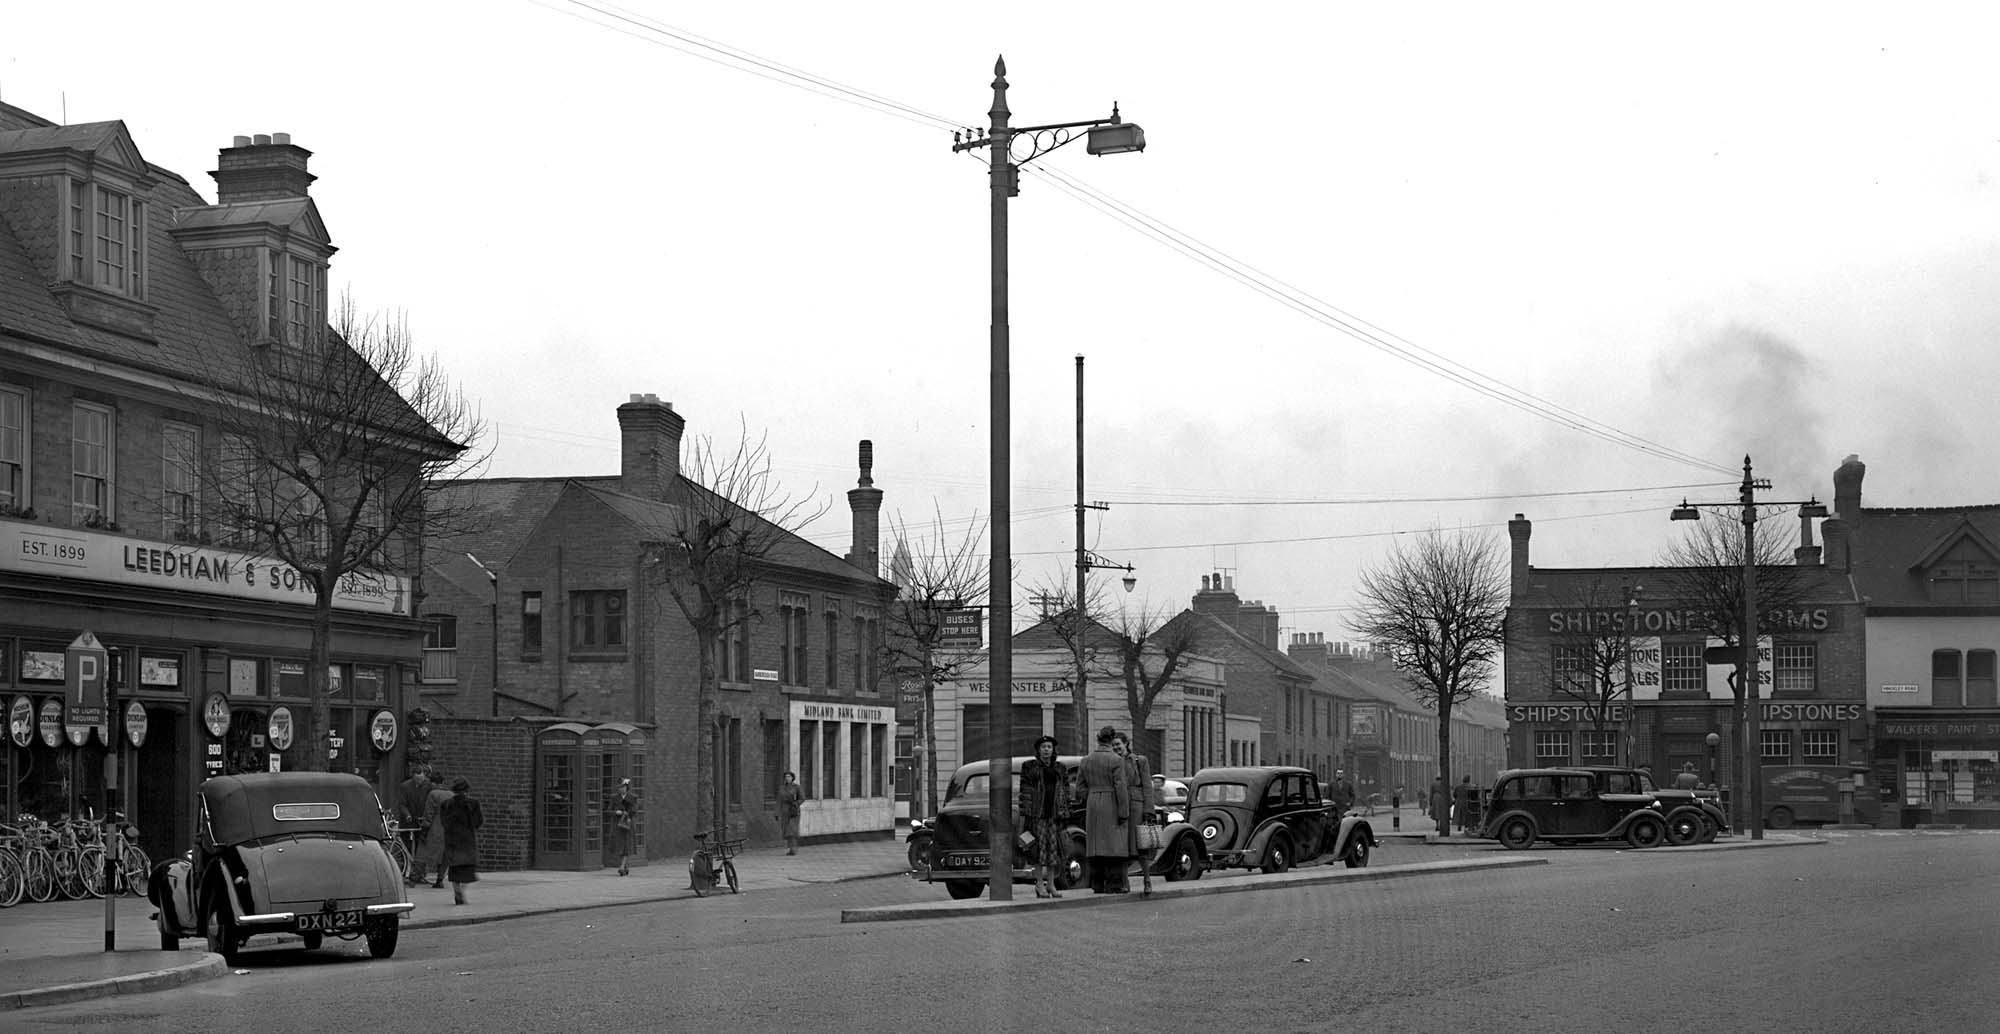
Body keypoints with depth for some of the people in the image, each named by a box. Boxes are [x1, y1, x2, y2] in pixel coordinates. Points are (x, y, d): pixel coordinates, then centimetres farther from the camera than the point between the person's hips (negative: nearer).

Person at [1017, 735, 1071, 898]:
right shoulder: (1029, 767, 4)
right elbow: (1025, 791, 0)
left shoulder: (1060, 768, 14)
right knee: (1039, 845, -5)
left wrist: (1064, 811, 5)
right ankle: (1040, 884, -2)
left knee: (1053, 846, 2)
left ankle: (1050, 883, 9)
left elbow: (1065, 791, 14)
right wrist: (1023, 813, -6)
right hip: (1036, 812, -3)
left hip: (1054, 812, 3)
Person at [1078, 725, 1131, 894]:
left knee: (1095, 844, 9)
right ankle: (1111, 885, -7)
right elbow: (1120, 788, -14)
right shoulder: (1116, 760, -10)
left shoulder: (1086, 761, 7)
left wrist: (1087, 806, 16)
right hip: (1112, 807, -5)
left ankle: (1097, 885, 8)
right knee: (1114, 844, -3)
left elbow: (1081, 787, 7)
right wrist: (1124, 812, -12)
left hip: (1093, 806, 5)